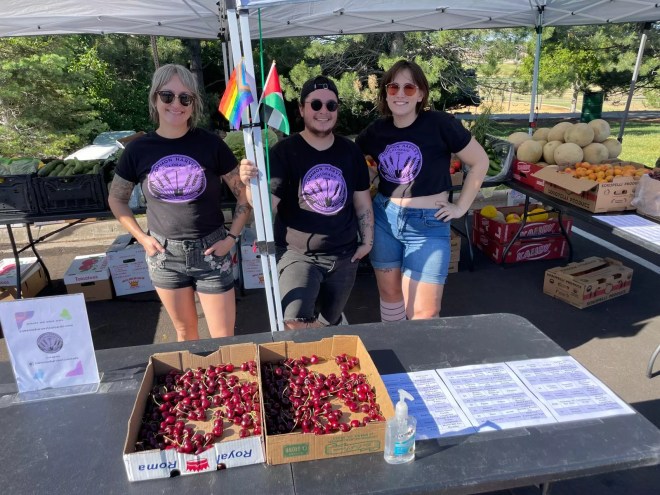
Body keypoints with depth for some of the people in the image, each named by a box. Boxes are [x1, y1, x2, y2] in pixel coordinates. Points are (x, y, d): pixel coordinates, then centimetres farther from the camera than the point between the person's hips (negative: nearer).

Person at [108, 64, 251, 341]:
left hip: (210, 252, -1)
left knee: (224, 339, 5)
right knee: (185, 332, 19)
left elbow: (244, 193, 0)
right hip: (164, 254, 2)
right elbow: (116, 199, 11)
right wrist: (141, 238, 2)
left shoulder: (211, 144, -7)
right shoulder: (138, 149, -3)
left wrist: (232, 237, -6)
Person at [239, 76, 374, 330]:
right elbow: (266, 206, -19)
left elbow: (362, 201, 11)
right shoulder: (284, 151, -11)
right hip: (298, 254, -4)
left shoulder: (350, 150, 2)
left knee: (330, 324, 20)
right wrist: (250, 183, -38)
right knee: (296, 324, -22)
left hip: (344, 256, 4)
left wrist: (367, 241, 9)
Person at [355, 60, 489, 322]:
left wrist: (461, 206, -4)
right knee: (389, 293, 16)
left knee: (424, 313, -4)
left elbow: (480, 161, -5)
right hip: (384, 219, 4)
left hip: (428, 224, -4)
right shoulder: (376, 130, 1)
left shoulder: (440, 124, -12)